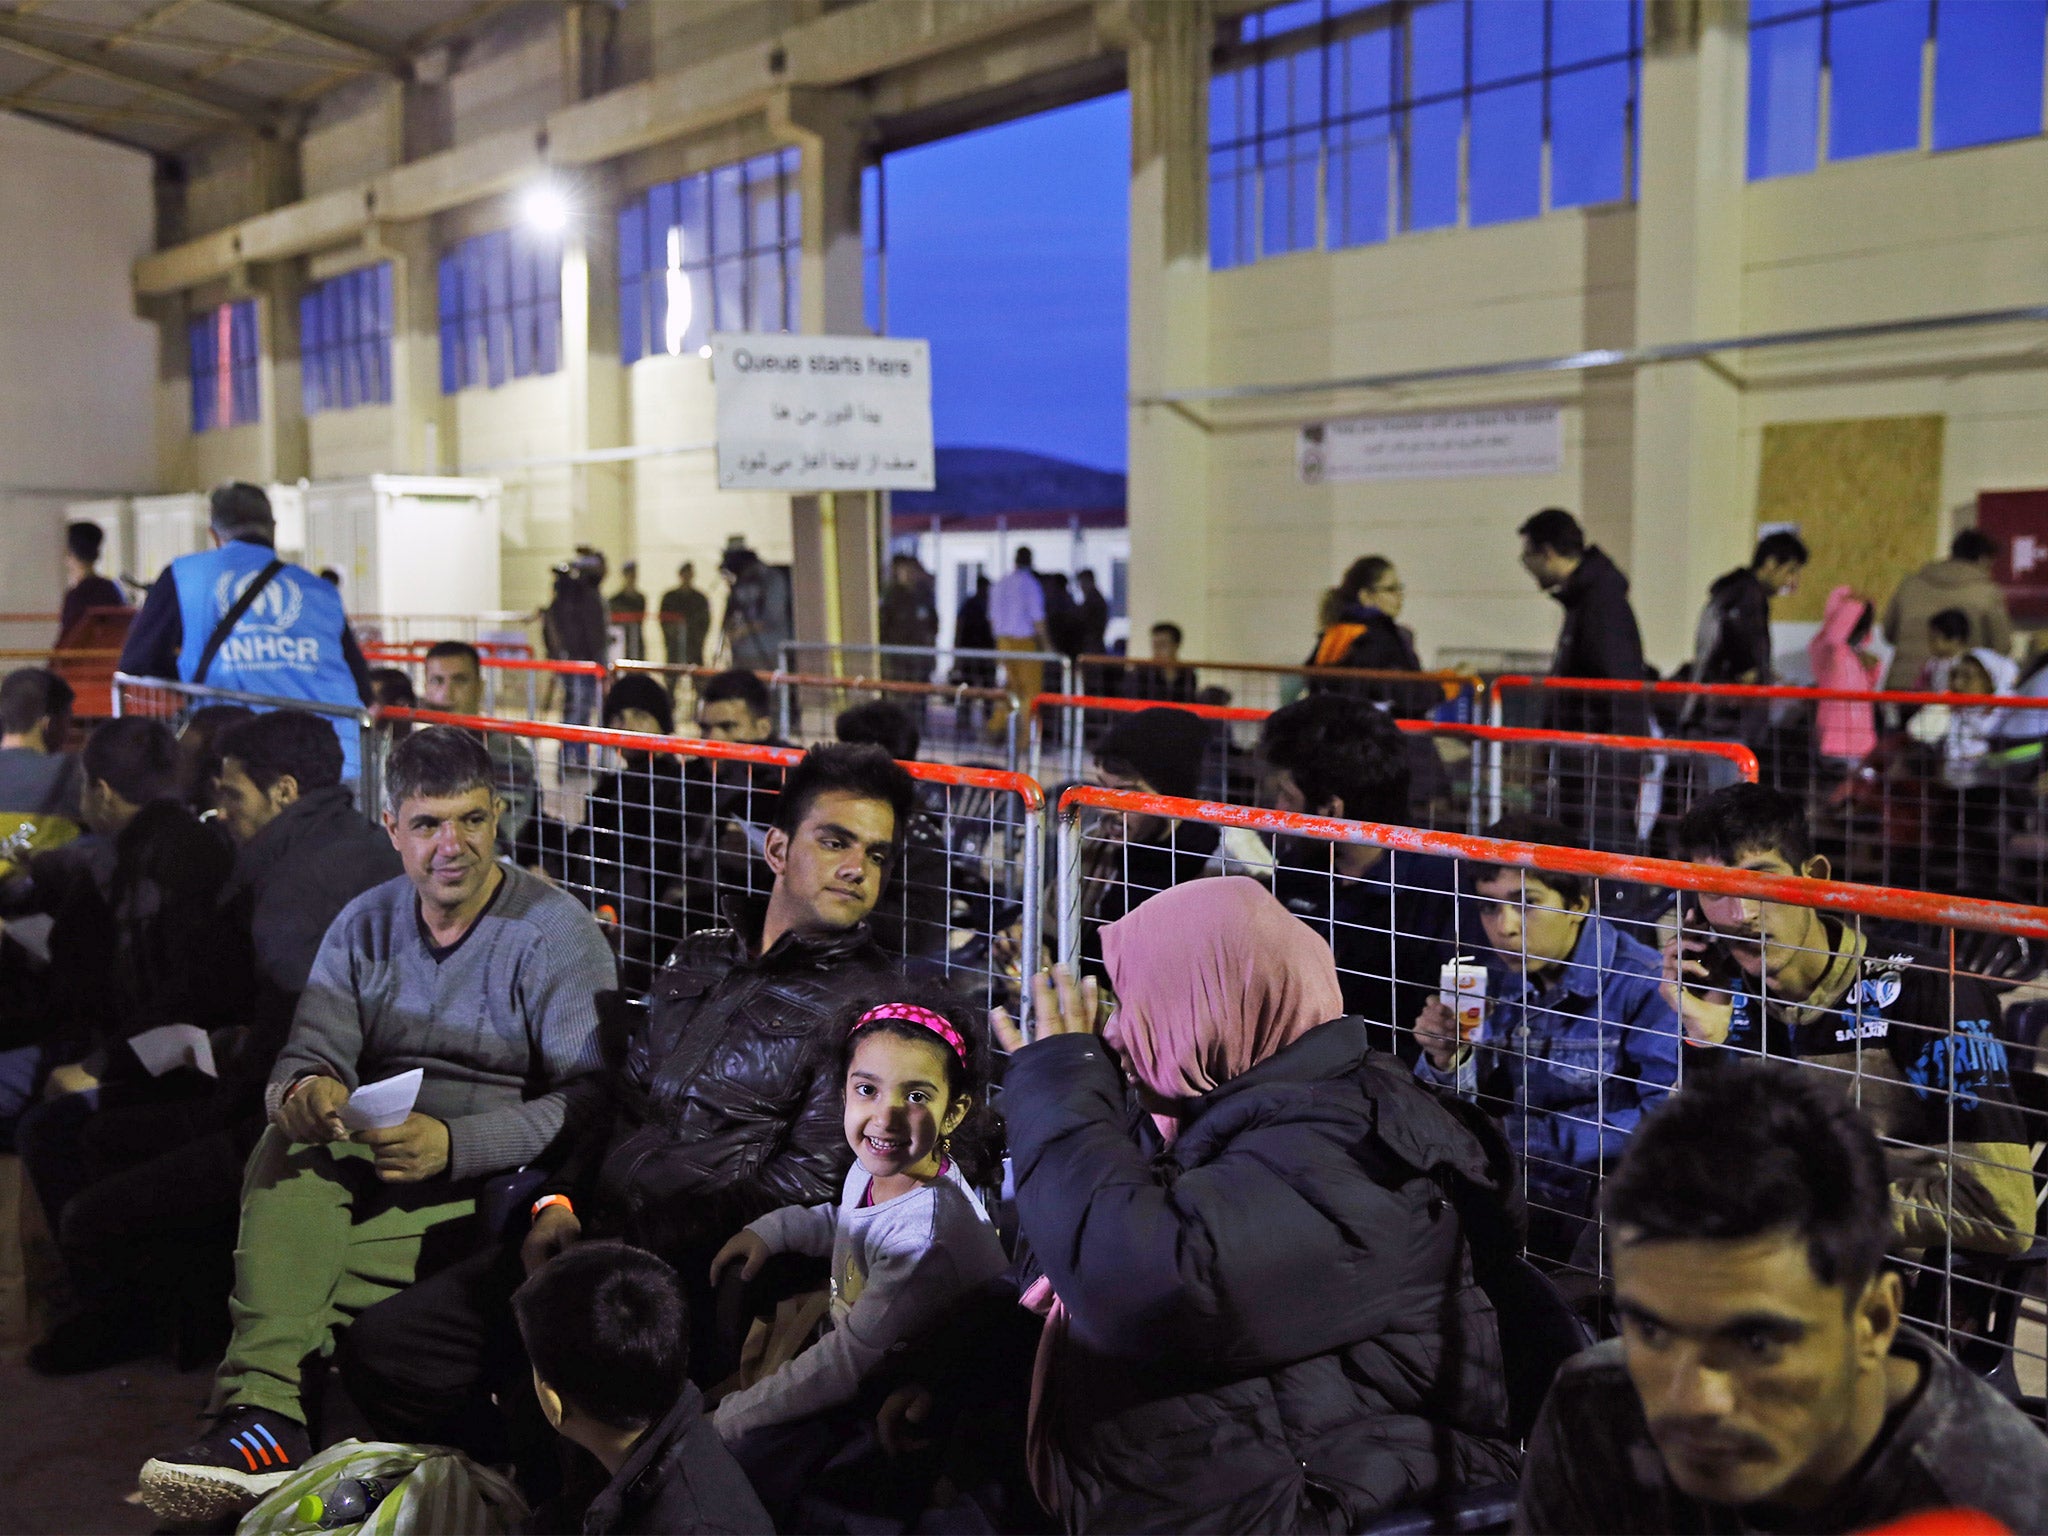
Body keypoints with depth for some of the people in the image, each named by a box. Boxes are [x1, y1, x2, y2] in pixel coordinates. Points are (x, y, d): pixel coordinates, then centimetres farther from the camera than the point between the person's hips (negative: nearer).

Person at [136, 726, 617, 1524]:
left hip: (491, 1180, -4)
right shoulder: (365, 925, 9)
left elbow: (590, 1101, -17)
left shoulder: (556, 934, -7)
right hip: (367, 1158, 5)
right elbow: (308, 1059, 0)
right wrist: (304, 1092, -26)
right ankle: (263, 1412, -36)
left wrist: (452, 1145, -28)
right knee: (295, 1141, -28)